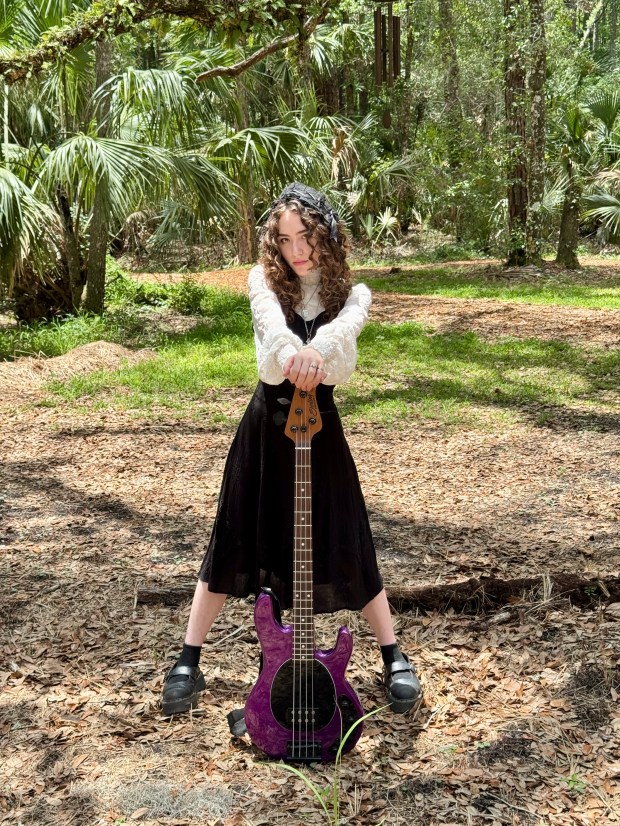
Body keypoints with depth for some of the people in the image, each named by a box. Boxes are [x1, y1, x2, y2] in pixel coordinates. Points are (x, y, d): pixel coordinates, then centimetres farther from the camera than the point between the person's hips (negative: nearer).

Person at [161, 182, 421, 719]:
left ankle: (394, 658, 22)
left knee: (346, 548, 4)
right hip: (267, 425, 1)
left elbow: (344, 327, -27)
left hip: (319, 426, 0)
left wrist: (314, 351, -50)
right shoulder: (264, 280, -4)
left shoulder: (352, 295, -2)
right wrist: (291, 351, -51)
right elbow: (271, 318, -28)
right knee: (234, 542, 6)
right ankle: (189, 662, 19)